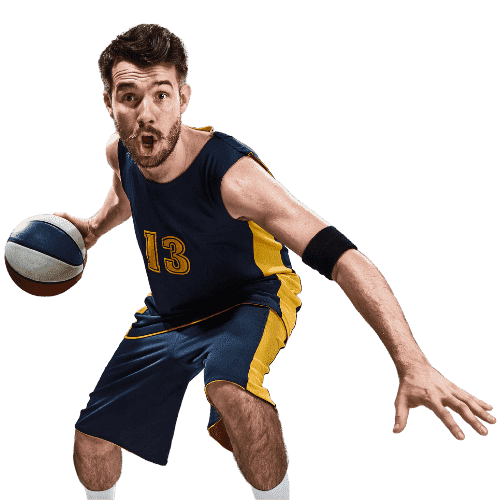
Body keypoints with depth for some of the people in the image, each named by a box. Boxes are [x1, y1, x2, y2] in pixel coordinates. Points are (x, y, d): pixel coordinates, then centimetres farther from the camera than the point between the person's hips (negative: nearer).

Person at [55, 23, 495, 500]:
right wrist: (95, 226, 2)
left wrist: (413, 365, -55)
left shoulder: (231, 173, -37)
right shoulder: (119, 152, -18)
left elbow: (339, 256, -46)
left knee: (229, 388, -41)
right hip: (166, 312, 6)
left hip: (249, 301, -6)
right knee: (91, 441, 6)